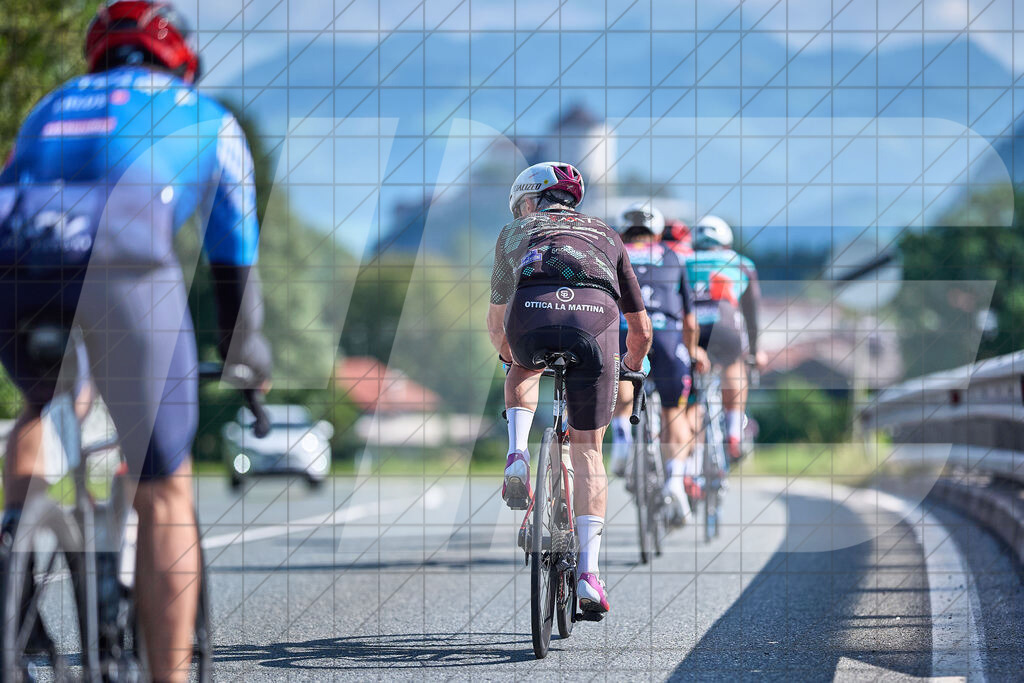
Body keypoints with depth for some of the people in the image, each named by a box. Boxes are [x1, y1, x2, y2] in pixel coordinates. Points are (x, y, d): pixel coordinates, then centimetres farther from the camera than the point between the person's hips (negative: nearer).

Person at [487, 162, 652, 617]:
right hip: (596, 314, 1)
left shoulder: (515, 233, 34)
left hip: (531, 313, -1)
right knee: (587, 450, 13)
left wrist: (508, 354, 65)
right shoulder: (606, 235, 38)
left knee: (523, 373, 37)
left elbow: (495, 322, 43)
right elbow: (641, 328, 42)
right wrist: (634, 364, 63)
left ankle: (517, 456, 10)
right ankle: (589, 572, 1)